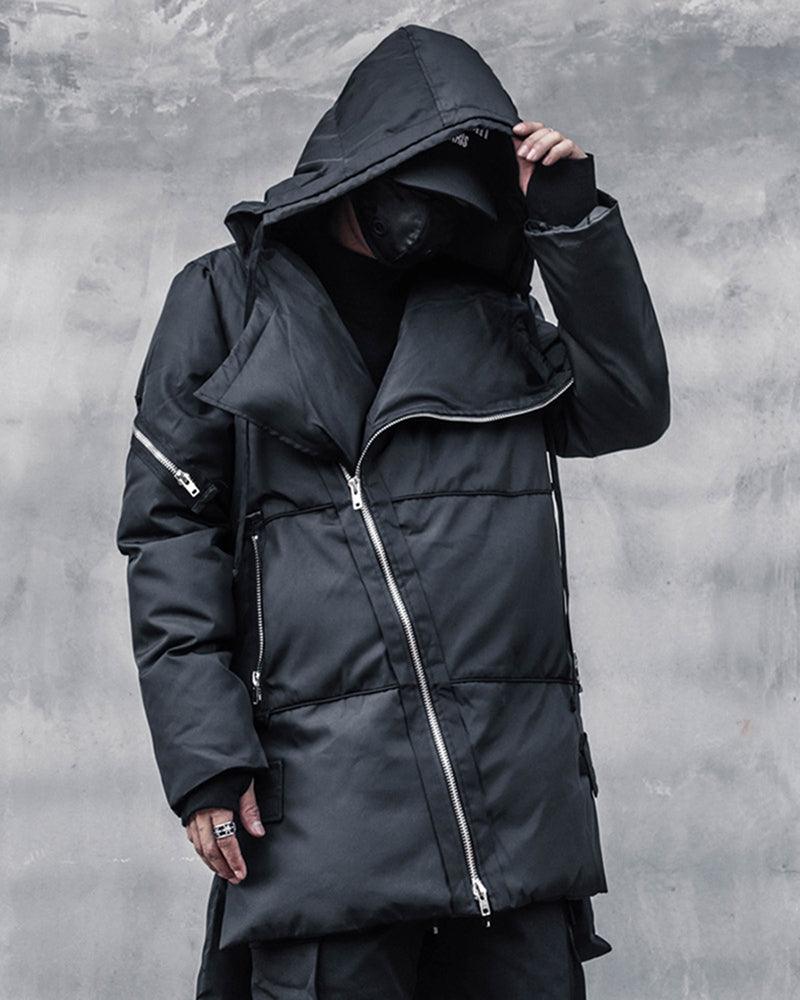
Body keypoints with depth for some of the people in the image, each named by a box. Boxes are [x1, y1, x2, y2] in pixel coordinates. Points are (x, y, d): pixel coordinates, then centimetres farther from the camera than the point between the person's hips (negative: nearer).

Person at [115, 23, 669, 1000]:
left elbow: (627, 408, 13)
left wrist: (572, 219, 6)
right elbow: (168, 527, 3)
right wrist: (201, 752, -8)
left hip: (519, 777, 4)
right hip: (327, 784, -3)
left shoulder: (488, 311, 21)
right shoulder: (227, 299, 10)